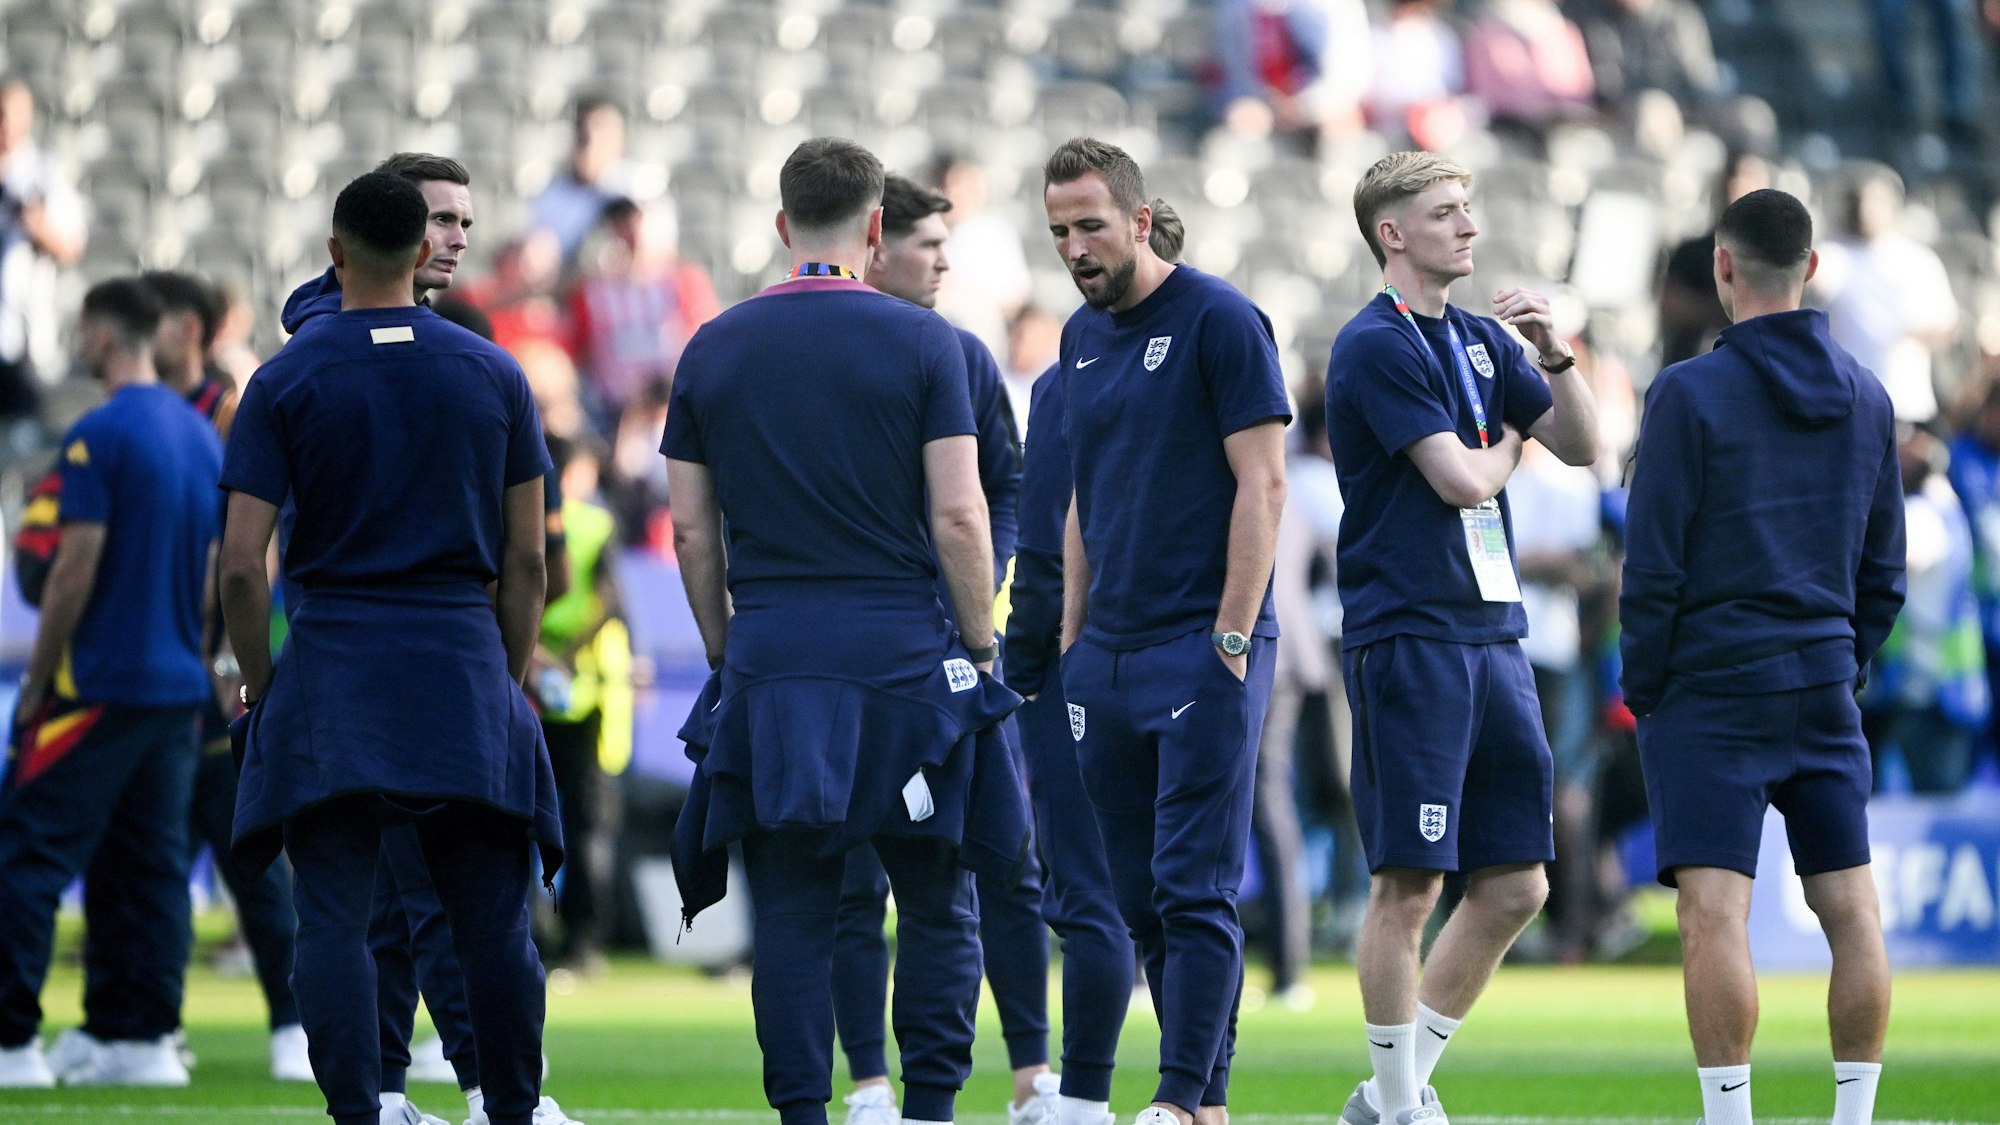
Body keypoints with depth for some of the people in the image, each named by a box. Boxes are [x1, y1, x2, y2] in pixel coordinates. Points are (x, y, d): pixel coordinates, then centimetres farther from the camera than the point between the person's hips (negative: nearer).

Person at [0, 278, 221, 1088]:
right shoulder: (203, 437, 11)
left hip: (102, 682, -7)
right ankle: (144, 1037, 6)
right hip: (180, 687, 7)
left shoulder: (99, 436, -13)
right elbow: (221, 572, 15)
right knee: (152, 862, 9)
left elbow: (76, 572, -15)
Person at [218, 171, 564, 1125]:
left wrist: (258, 681, 8)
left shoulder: (286, 381, -1)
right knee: (491, 920, 6)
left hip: (331, 669, -1)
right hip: (463, 666, 2)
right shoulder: (493, 374, 5)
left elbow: (241, 563, -5)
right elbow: (527, 559, 7)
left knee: (333, 918, -1)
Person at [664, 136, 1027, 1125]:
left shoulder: (713, 351, 6)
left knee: (789, 914, 4)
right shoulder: (921, 342, -3)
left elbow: (691, 533, 7)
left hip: (768, 666, 2)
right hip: (903, 660, -2)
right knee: (937, 907, 8)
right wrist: (981, 648, 2)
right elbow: (957, 515, -7)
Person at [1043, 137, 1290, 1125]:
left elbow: (1262, 485, -11)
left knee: (1194, 887, -9)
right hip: (1109, 656, 7)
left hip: (1203, 647, -7)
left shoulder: (1217, 320, -7)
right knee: (1139, 894, 7)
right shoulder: (1083, 337, 14)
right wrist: (1071, 641, 14)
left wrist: (1232, 638, -15)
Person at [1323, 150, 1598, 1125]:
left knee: (1517, 883, 7)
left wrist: (1553, 353, 0)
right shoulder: (1376, 345, -10)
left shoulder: (1481, 341, 16)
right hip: (1409, 636, -8)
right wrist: (1506, 444, 5)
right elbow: (1463, 480, -16)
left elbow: (1582, 447, 15)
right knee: (1408, 885, -5)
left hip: (1493, 633, 8)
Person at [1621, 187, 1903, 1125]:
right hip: (1825, 690, 5)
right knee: (1853, 910, 7)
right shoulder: (1866, 398, 9)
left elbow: (1652, 566, -8)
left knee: (1715, 915, -9)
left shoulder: (1690, 394, -8)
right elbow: (1883, 570, 14)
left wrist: (1642, 689, 2)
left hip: (1711, 693, -5)